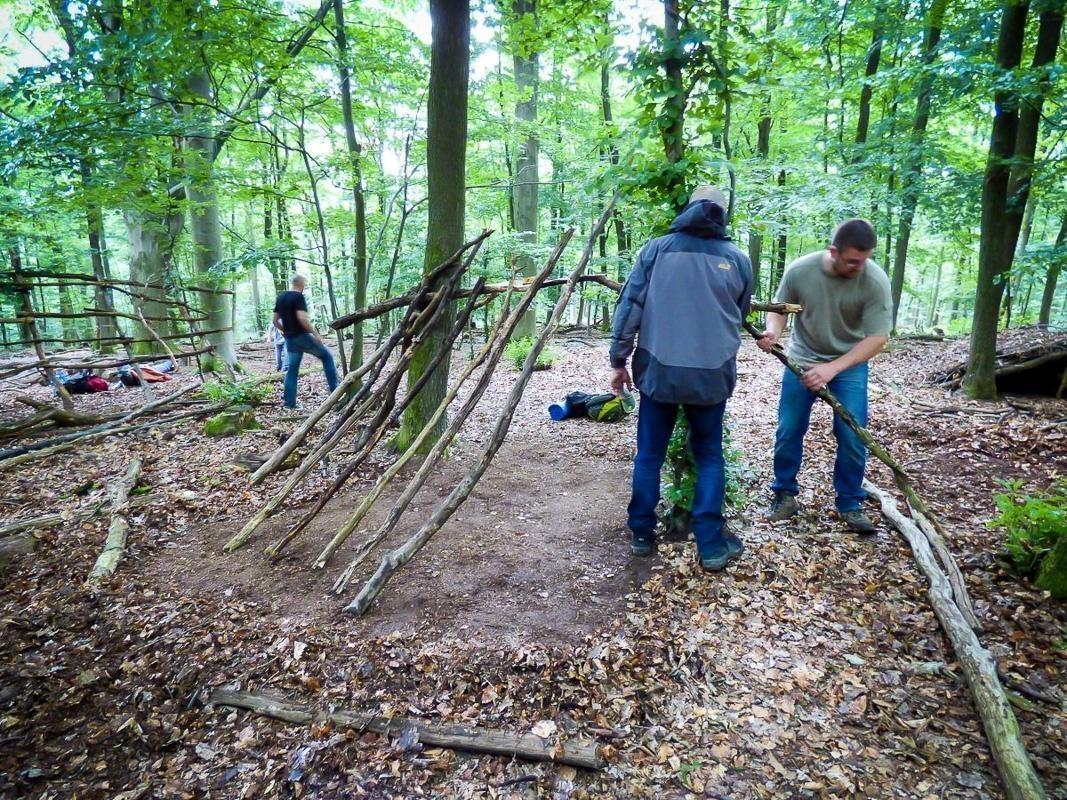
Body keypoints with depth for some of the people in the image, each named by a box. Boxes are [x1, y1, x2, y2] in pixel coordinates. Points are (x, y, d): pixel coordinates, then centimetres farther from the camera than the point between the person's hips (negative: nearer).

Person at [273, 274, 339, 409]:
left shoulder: (280, 297, 13)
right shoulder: (298, 297, -12)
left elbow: (275, 321, 15)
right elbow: (302, 318, -24)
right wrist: (316, 334, -18)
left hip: (289, 339, 7)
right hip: (302, 336, -7)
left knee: (292, 369, 11)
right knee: (327, 355, 8)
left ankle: (289, 402, 10)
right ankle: (334, 388, 7)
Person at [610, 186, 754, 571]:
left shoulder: (657, 249, 2)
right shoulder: (738, 259, 7)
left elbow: (629, 305, -2)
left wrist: (619, 359, 5)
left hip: (658, 369, -1)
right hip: (712, 373, 1)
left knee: (649, 455, 12)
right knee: (709, 457, 14)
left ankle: (642, 535, 22)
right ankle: (711, 545, 16)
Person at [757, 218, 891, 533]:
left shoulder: (875, 280, -23)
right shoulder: (799, 270, -20)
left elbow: (877, 337, -21)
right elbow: (780, 308, -5)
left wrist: (832, 368, -32)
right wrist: (773, 332, -28)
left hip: (850, 364, -1)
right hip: (801, 359, 1)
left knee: (853, 436, -4)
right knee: (788, 431, 3)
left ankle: (849, 503, 15)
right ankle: (785, 495, 22)